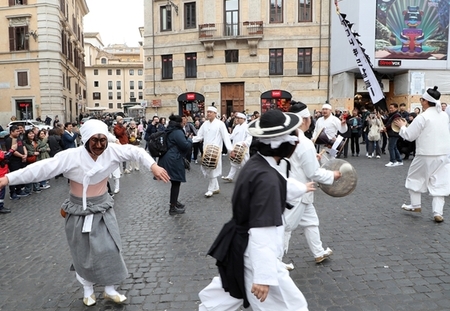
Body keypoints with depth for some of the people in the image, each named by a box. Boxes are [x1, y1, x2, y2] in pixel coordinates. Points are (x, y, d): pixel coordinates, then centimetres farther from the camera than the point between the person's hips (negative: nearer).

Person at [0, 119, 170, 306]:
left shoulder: (112, 151, -14)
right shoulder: (71, 156, -22)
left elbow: (135, 151, -13)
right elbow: (43, 168, -25)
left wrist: (153, 166, -28)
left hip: (103, 210, 2)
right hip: (79, 213, -2)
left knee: (110, 250, 6)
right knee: (83, 254, 14)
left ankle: (110, 290, 28)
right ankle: (88, 290, 38)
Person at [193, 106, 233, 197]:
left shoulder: (220, 124, -6)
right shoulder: (205, 124, 11)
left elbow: (226, 137, -11)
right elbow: (199, 136, 10)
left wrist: (230, 149, -21)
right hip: (206, 150, 6)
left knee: (212, 169, -3)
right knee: (206, 169, 8)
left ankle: (211, 189, 9)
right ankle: (216, 188, 22)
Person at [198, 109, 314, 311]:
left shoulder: (256, 163, 1)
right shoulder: (267, 178, -29)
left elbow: (281, 186, 23)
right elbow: (263, 231, -30)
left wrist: (302, 188, 40)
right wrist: (264, 276, -25)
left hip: (240, 246, 10)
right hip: (256, 254, -9)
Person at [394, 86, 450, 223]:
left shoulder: (422, 117, -15)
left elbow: (409, 136, -12)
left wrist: (402, 126, 6)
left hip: (426, 155, -5)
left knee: (415, 177, 16)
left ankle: (415, 205, 24)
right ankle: (438, 212, 2)